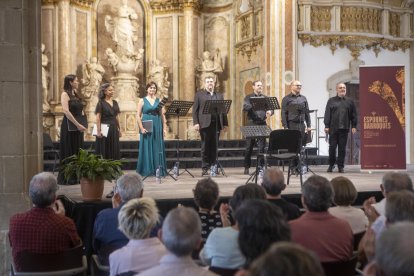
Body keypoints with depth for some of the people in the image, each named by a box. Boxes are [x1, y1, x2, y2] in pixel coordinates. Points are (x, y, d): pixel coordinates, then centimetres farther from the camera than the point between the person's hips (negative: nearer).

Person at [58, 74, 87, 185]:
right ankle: (65, 178, 3)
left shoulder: (76, 95, 15)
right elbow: (66, 111, -18)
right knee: (68, 152, -3)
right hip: (69, 126, -8)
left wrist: (82, 124, 4)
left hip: (78, 126, 8)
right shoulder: (65, 94, -8)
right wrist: (78, 124, -20)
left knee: (77, 152, 9)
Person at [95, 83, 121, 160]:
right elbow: (98, 118, -9)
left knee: (114, 151, 6)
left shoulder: (115, 102, 12)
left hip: (114, 129, 6)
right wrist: (98, 131, -16)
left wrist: (119, 129, 12)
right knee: (104, 151, -2)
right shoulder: (101, 103, -5)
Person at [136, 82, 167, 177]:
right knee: (147, 148, 0)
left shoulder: (159, 101, 9)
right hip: (147, 128, -2)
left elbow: (163, 115, 8)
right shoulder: (142, 101, 3)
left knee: (158, 148, 3)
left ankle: (158, 169, 8)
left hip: (157, 127, 2)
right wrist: (142, 128, -10)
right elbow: (138, 116, 0)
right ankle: (147, 170, 5)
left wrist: (164, 128, 1)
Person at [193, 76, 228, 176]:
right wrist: (196, 123, -8)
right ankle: (205, 168, 3)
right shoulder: (199, 94, 8)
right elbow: (195, 110, 2)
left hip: (216, 124, 3)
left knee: (214, 147, 3)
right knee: (205, 147, -1)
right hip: (205, 124, -3)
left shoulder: (219, 95, 18)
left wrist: (225, 124, 8)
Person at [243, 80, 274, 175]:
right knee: (249, 147, 3)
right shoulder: (248, 97, 6)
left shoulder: (265, 98, 14)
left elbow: (271, 109, 7)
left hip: (262, 124, 2)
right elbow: (245, 108, -10)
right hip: (252, 124, -2)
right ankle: (246, 167, 13)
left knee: (262, 147, 0)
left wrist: (270, 112, -17)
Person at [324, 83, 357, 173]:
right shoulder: (331, 101, 8)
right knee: (332, 147, 0)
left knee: (342, 148, 3)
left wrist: (354, 126, 4)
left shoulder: (350, 101, 12)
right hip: (333, 128, -1)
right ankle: (331, 165, 13)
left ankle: (340, 166, 10)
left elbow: (353, 115, 10)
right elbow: (327, 114, 3)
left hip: (344, 128, 1)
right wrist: (326, 126, -5)